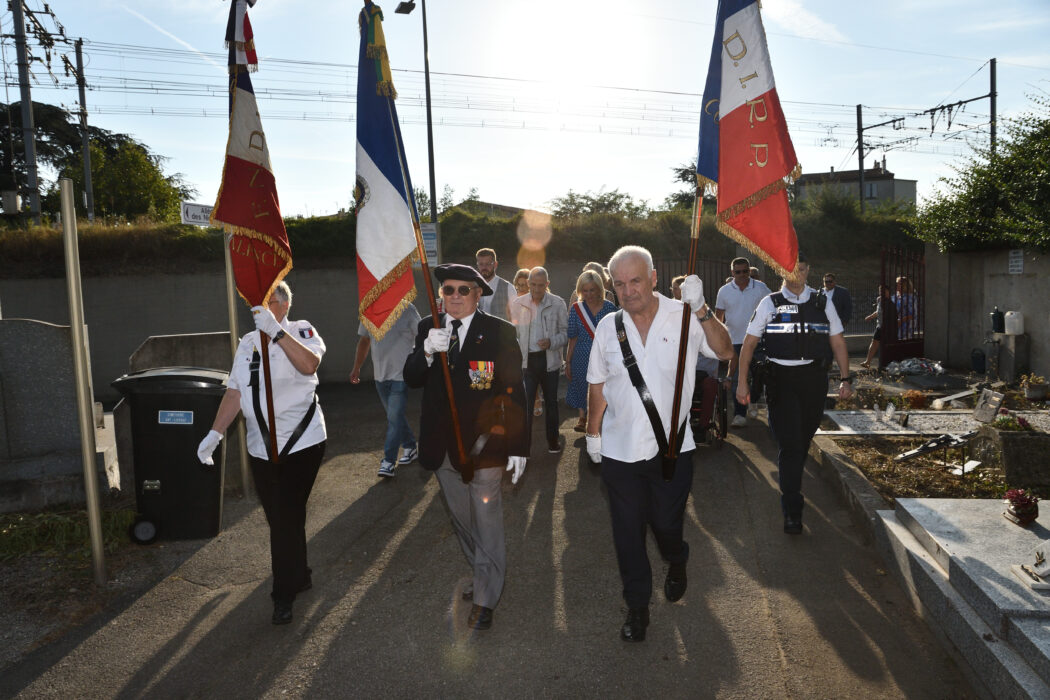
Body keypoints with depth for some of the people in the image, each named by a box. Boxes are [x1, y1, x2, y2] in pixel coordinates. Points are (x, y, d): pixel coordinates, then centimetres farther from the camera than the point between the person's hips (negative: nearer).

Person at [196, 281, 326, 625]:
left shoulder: (300, 331, -6)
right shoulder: (247, 343, 13)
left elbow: (309, 364, -28)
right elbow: (234, 393, 13)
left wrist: (276, 331, -34)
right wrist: (215, 433, 4)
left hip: (301, 442, -6)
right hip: (261, 448, 6)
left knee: (287, 517, -2)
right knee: (279, 518, 12)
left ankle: (284, 594, 13)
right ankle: (299, 577, 32)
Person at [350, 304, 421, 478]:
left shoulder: (407, 309, -8)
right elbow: (364, 341, 16)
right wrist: (356, 368, 15)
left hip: (401, 374, -6)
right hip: (380, 375, 6)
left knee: (394, 417, -9)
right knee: (395, 416, 15)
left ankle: (388, 461, -4)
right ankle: (410, 447, 32)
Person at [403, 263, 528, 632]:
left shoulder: (499, 331, -8)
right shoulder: (427, 328, 4)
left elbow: (514, 391, -7)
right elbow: (410, 379, -3)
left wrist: (518, 446, -10)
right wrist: (427, 351, -24)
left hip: (483, 443, -4)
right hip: (443, 445, 5)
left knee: (487, 522, 2)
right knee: (461, 519, 20)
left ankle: (484, 600, 17)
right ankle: (482, 575, 42)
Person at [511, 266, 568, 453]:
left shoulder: (558, 303, -3)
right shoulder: (518, 303, 2)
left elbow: (566, 332, -1)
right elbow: (514, 334, 7)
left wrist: (551, 342, -19)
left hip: (549, 360, 0)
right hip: (527, 360, 0)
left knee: (551, 401, 13)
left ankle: (553, 440, 29)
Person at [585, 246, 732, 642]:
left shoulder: (682, 318, -6)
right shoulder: (608, 327, 1)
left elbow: (724, 351, -18)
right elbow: (597, 386, 9)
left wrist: (702, 311, -30)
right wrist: (592, 433, 11)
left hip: (672, 446, -2)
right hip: (619, 450, 2)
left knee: (666, 522, 13)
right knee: (628, 532, 10)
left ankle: (676, 563, 50)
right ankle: (637, 606, 30)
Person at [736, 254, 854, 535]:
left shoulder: (822, 303, 9)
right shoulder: (770, 304, 2)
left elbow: (838, 343, 13)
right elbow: (749, 344, 3)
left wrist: (845, 379, 5)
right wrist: (742, 383, -2)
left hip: (814, 379, 3)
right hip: (781, 379, -3)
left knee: (804, 440, 14)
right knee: (790, 444, -7)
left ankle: (790, 488, 40)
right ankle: (792, 511, 0)